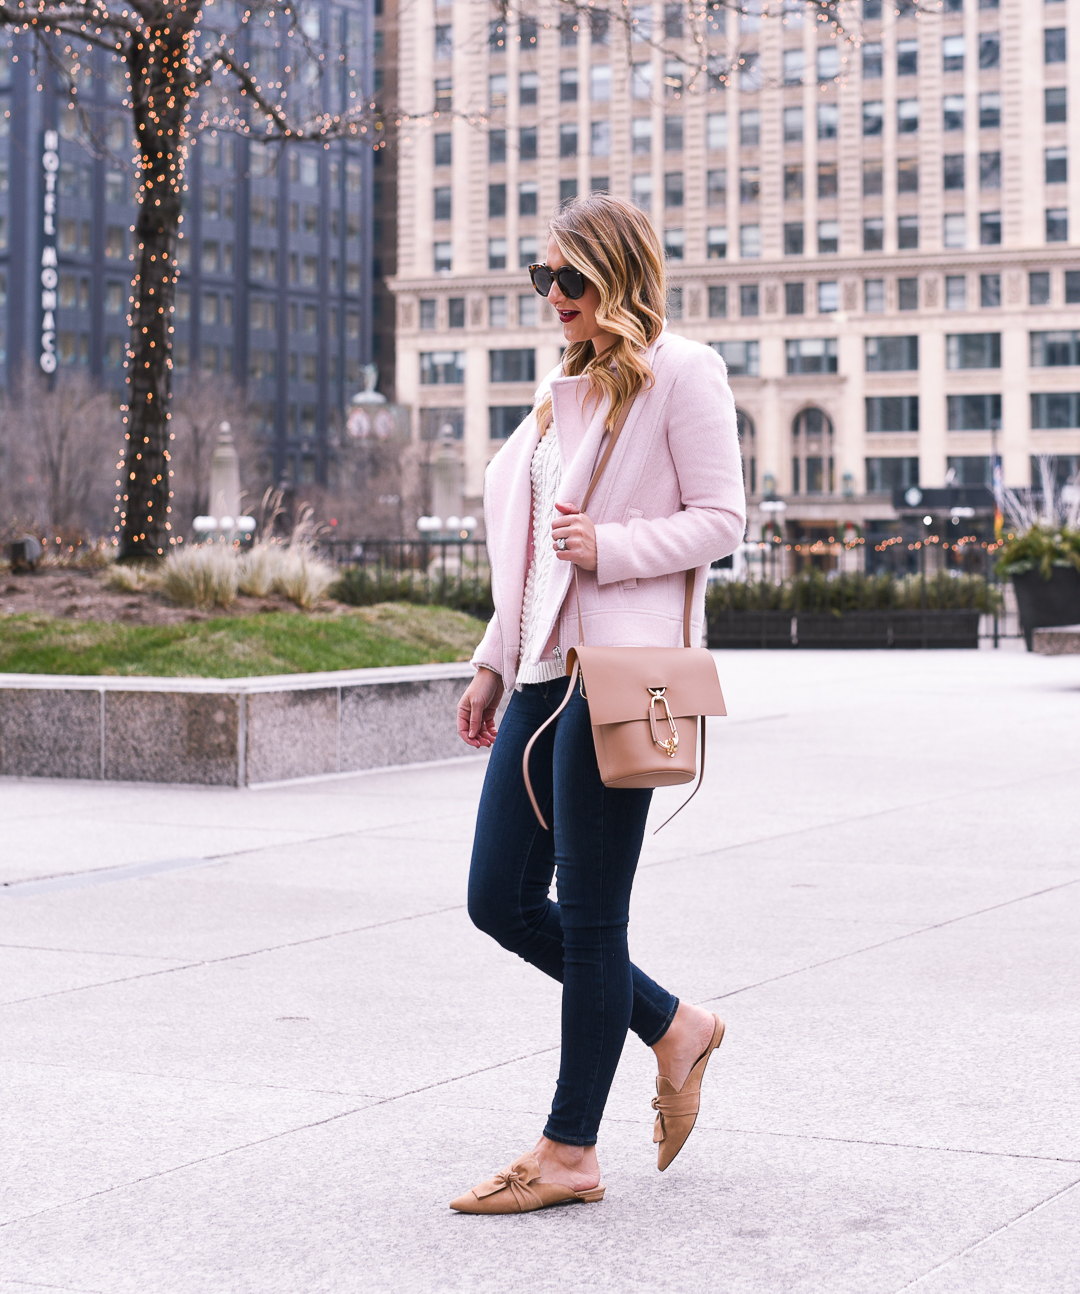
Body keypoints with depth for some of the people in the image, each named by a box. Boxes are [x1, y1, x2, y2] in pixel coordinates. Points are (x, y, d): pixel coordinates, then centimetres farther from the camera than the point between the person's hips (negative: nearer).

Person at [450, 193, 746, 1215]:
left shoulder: (680, 374, -3)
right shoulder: (565, 390, 20)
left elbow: (721, 519, -7)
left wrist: (607, 546, -20)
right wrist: (494, 664, 20)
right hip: (546, 670, 9)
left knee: (588, 917, -3)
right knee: (499, 900, 6)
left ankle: (570, 1154, 7)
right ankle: (671, 1028, 24)